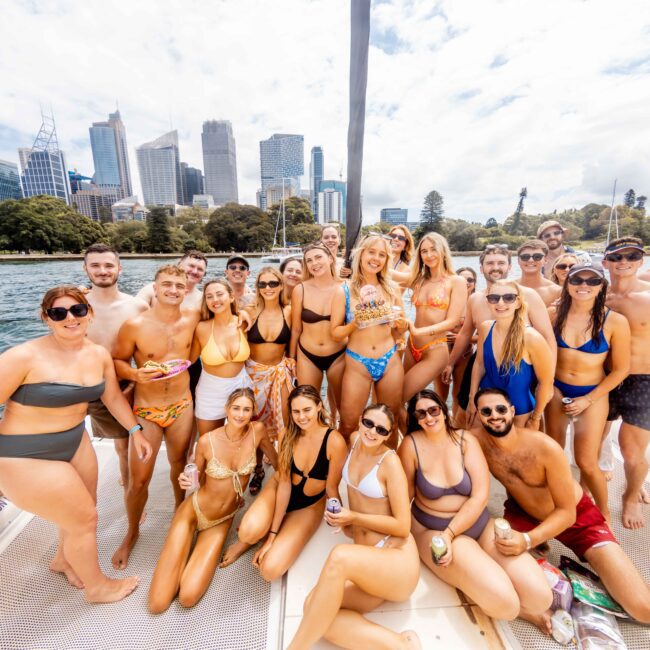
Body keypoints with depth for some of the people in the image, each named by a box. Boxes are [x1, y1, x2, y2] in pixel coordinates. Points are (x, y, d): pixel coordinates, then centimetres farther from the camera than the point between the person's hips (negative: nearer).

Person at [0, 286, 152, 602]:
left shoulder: (99, 355, -5)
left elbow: (114, 397, 6)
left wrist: (135, 431, 7)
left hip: (75, 442, 7)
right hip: (27, 457, -6)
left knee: (81, 511, 24)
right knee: (85, 518, 7)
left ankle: (63, 559, 57)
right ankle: (97, 587, 36)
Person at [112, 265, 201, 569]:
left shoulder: (192, 318, -6)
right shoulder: (135, 325, -16)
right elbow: (117, 360, -5)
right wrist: (135, 374, -22)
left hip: (182, 406, 3)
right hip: (146, 410, -2)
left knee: (179, 463, 19)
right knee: (139, 479, 5)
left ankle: (179, 507, 47)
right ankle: (132, 533, 34)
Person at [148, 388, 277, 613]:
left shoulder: (257, 431, -18)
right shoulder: (207, 441, -21)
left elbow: (277, 462, 1)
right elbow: (199, 480, -4)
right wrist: (187, 482, -25)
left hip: (222, 521, 2)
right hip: (192, 512, -1)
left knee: (188, 598, -10)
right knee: (157, 604, -4)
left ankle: (200, 549, 18)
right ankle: (187, 549, 21)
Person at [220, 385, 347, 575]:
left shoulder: (335, 441, -28)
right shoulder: (288, 435, -15)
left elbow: (331, 489, -15)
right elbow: (284, 483, -13)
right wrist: (272, 535, -14)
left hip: (310, 506, -2)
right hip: (279, 488, 2)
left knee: (270, 570, -18)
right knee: (249, 531, -28)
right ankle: (249, 540, 8)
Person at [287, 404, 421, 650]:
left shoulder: (390, 461, -13)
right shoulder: (354, 440, 4)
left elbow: (403, 527, -14)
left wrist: (353, 518, -11)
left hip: (397, 559, -6)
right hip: (366, 561, 7)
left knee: (339, 556, -34)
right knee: (313, 606, -17)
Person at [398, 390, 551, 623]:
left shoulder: (466, 441, -6)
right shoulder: (411, 445, -13)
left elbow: (480, 496, -11)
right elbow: (406, 493, -6)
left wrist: (449, 534, -19)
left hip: (479, 524, 3)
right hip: (433, 530, -3)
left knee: (541, 597, -13)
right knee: (504, 602, -22)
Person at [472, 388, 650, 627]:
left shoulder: (546, 447, -30)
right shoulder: (476, 440, -24)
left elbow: (566, 512, -22)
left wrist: (528, 541, -36)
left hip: (577, 515, -2)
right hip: (523, 513, 2)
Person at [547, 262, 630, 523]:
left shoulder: (615, 322, -11)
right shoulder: (555, 315, -8)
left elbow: (620, 369, -5)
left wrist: (588, 399, -8)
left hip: (593, 394, -2)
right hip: (556, 390, 2)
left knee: (586, 462, 0)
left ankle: (603, 513, 30)